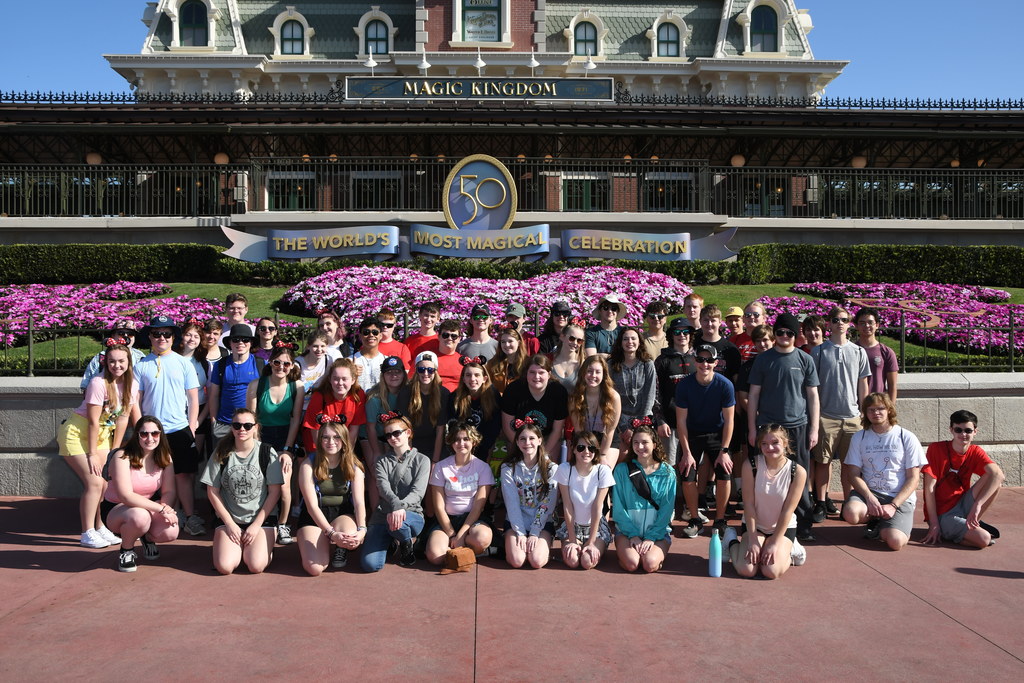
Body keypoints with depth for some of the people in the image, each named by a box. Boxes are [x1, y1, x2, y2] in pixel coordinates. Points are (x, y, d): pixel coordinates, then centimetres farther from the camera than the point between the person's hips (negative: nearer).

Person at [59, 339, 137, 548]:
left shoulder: (131, 385, -5)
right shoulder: (99, 383, -23)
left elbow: (123, 418, -1)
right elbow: (93, 421, -20)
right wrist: (92, 454, -16)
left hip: (102, 434, 6)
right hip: (77, 433, -6)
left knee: (108, 482, 1)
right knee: (95, 482, -12)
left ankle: (101, 528, 17)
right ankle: (87, 534, 0)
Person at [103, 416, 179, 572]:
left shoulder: (164, 458, -4)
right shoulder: (122, 457, -20)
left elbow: (168, 492, -7)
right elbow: (126, 496, -28)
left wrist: (166, 507, -31)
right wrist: (160, 509, -35)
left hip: (148, 507, 4)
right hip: (115, 509, -4)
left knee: (170, 532, -25)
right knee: (140, 516, -39)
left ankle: (147, 538, 13)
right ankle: (126, 550, -5)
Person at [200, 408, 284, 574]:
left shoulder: (267, 453, -5)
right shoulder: (221, 454, -1)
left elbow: (275, 492, -4)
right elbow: (212, 491, 1)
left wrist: (256, 525, -9)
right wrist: (230, 523, -5)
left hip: (262, 518, -1)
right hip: (229, 519, 2)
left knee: (256, 566, -19)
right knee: (224, 567, -17)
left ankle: (266, 545, 14)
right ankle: (239, 546, 15)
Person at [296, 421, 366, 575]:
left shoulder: (353, 466, -3)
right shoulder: (309, 464, -10)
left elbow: (359, 502, -10)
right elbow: (312, 505, -15)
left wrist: (361, 529, -30)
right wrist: (331, 533, -28)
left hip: (343, 514, 1)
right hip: (314, 517, -1)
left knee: (351, 536, -35)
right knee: (314, 568, -23)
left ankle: (341, 550, 5)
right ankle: (325, 545, 14)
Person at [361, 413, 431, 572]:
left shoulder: (422, 460, 6)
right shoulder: (382, 461, 13)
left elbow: (418, 492, -8)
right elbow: (383, 487, -7)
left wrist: (401, 507, -29)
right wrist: (396, 504, -29)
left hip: (412, 514, -2)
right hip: (383, 514, 2)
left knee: (397, 522, -40)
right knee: (370, 564, -20)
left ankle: (407, 543, -3)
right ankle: (390, 542, 14)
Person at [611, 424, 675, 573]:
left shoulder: (667, 473, 2)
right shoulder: (622, 470, 0)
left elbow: (666, 510, -1)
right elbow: (618, 507, -2)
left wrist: (651, 537, -11)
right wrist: (633, 535, -11)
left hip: (658, 531, 0)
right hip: (627, 529, 0)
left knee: (650, 564, -24)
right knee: (631, 564, -25)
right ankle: (622, 550, 8)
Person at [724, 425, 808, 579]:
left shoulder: (798, 472, -17)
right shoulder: (751, 465, -17)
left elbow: (787, 511, -14)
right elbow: (749, 505, -15)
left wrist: (774, 544, -15)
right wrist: (752, 541, -16)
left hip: (784, 527, 0)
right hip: (754, 525, 0)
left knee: (772, 572, -20)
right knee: (746, 570, -18)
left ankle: (789, 550, 13)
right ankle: (731, 541, 14)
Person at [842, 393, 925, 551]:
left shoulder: (907, 438, 1)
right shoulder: (859, 438, 8)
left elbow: (913, 478, -2)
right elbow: (853, 473, 3)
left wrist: (893, 505, -14)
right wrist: (869, 497, -15)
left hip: (900, 498, -2)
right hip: (868, 493, 3)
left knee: (895, 541, -28)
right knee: (850, 513, -32)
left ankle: (881, 524, 9)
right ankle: (875, 521, 4)